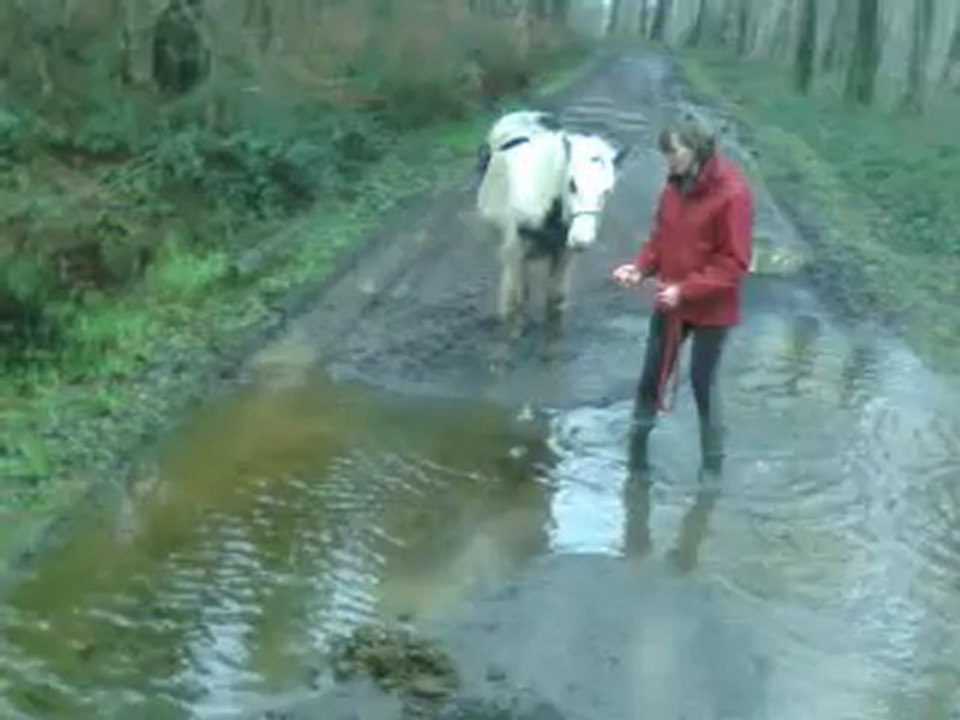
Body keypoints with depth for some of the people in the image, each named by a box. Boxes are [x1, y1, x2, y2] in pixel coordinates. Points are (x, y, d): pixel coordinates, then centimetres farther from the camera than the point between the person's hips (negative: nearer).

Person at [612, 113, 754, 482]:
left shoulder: (732, 193, -21)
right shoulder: (676, 185, -1)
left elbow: (734, 263, -21)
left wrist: (686, 290, -27)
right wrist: (641, 267, -8)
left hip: (711, 309, -6)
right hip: (670, 301, 6)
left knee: (703, 383, 6)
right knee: (653, 372, 16)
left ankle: (713, 461, 22)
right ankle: (639, 435, 36)